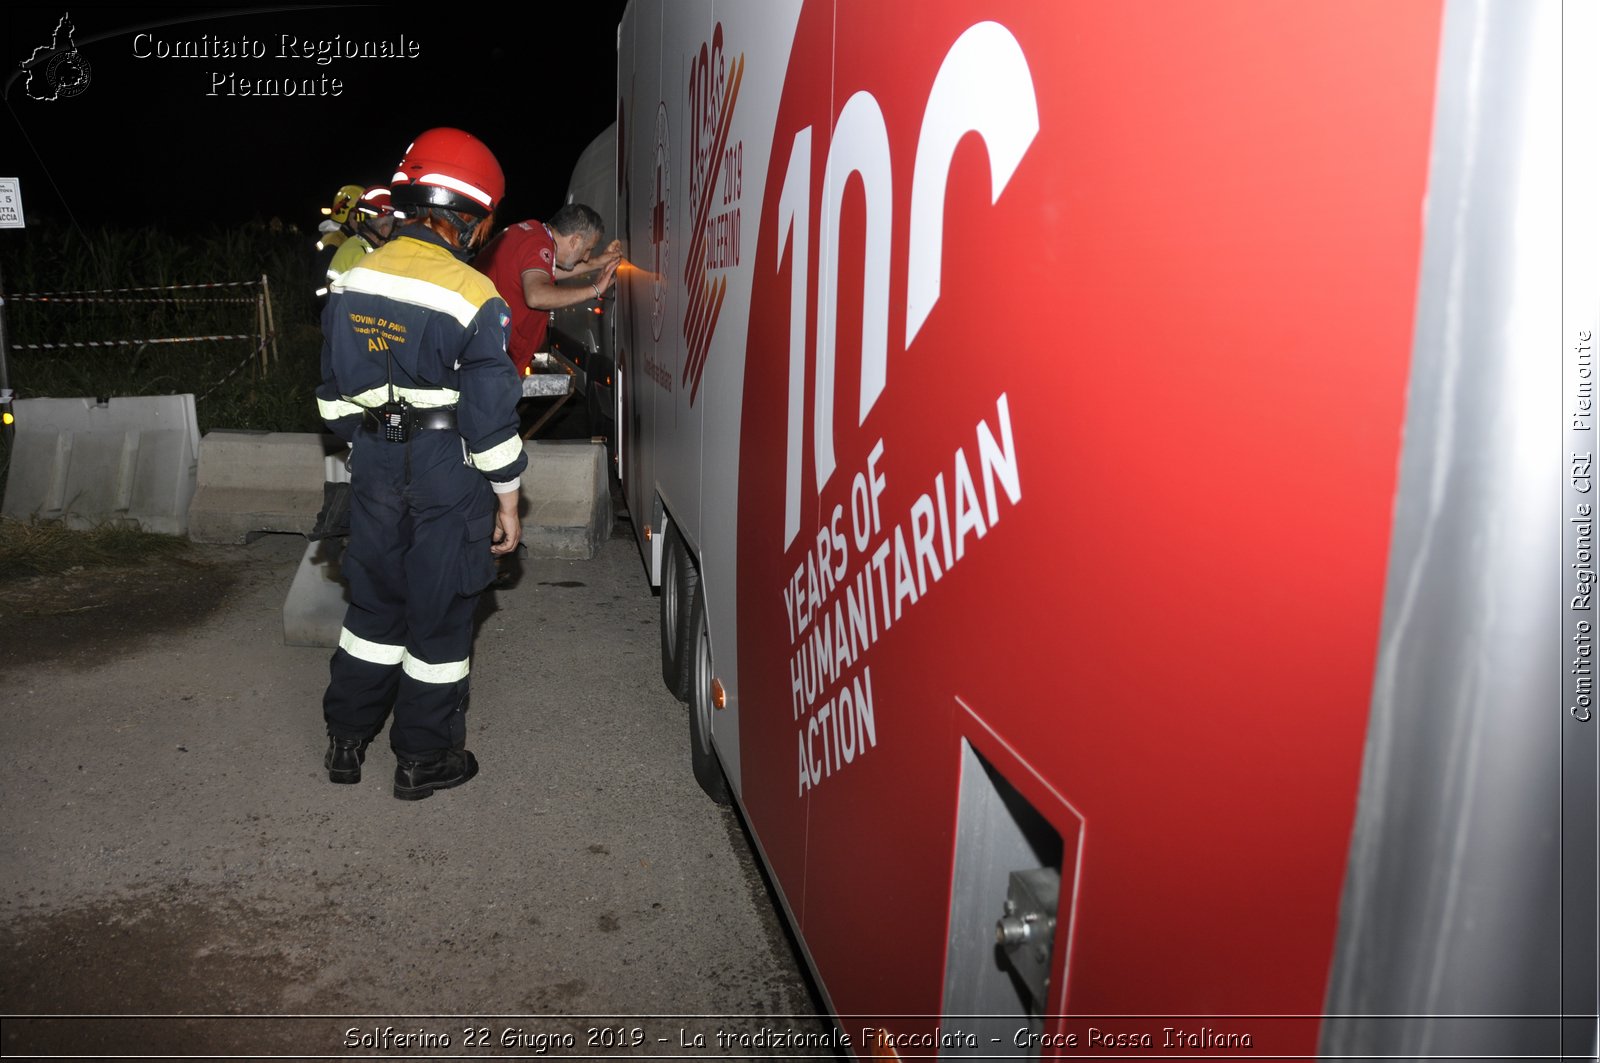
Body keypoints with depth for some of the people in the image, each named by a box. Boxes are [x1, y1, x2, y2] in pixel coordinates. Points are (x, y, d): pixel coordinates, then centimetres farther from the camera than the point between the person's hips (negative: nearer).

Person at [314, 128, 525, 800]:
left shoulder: (351, 282, 3)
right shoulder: (473, 298, -16)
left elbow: (335, 394, 11)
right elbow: (490, 416, -14)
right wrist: (507, 501, -5)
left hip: (376, 465, 6)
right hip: (449, 473, -5)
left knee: (374, 599, 20)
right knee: (440, 612, 7)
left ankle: (346, 740, 31)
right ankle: (424, 760, 20)